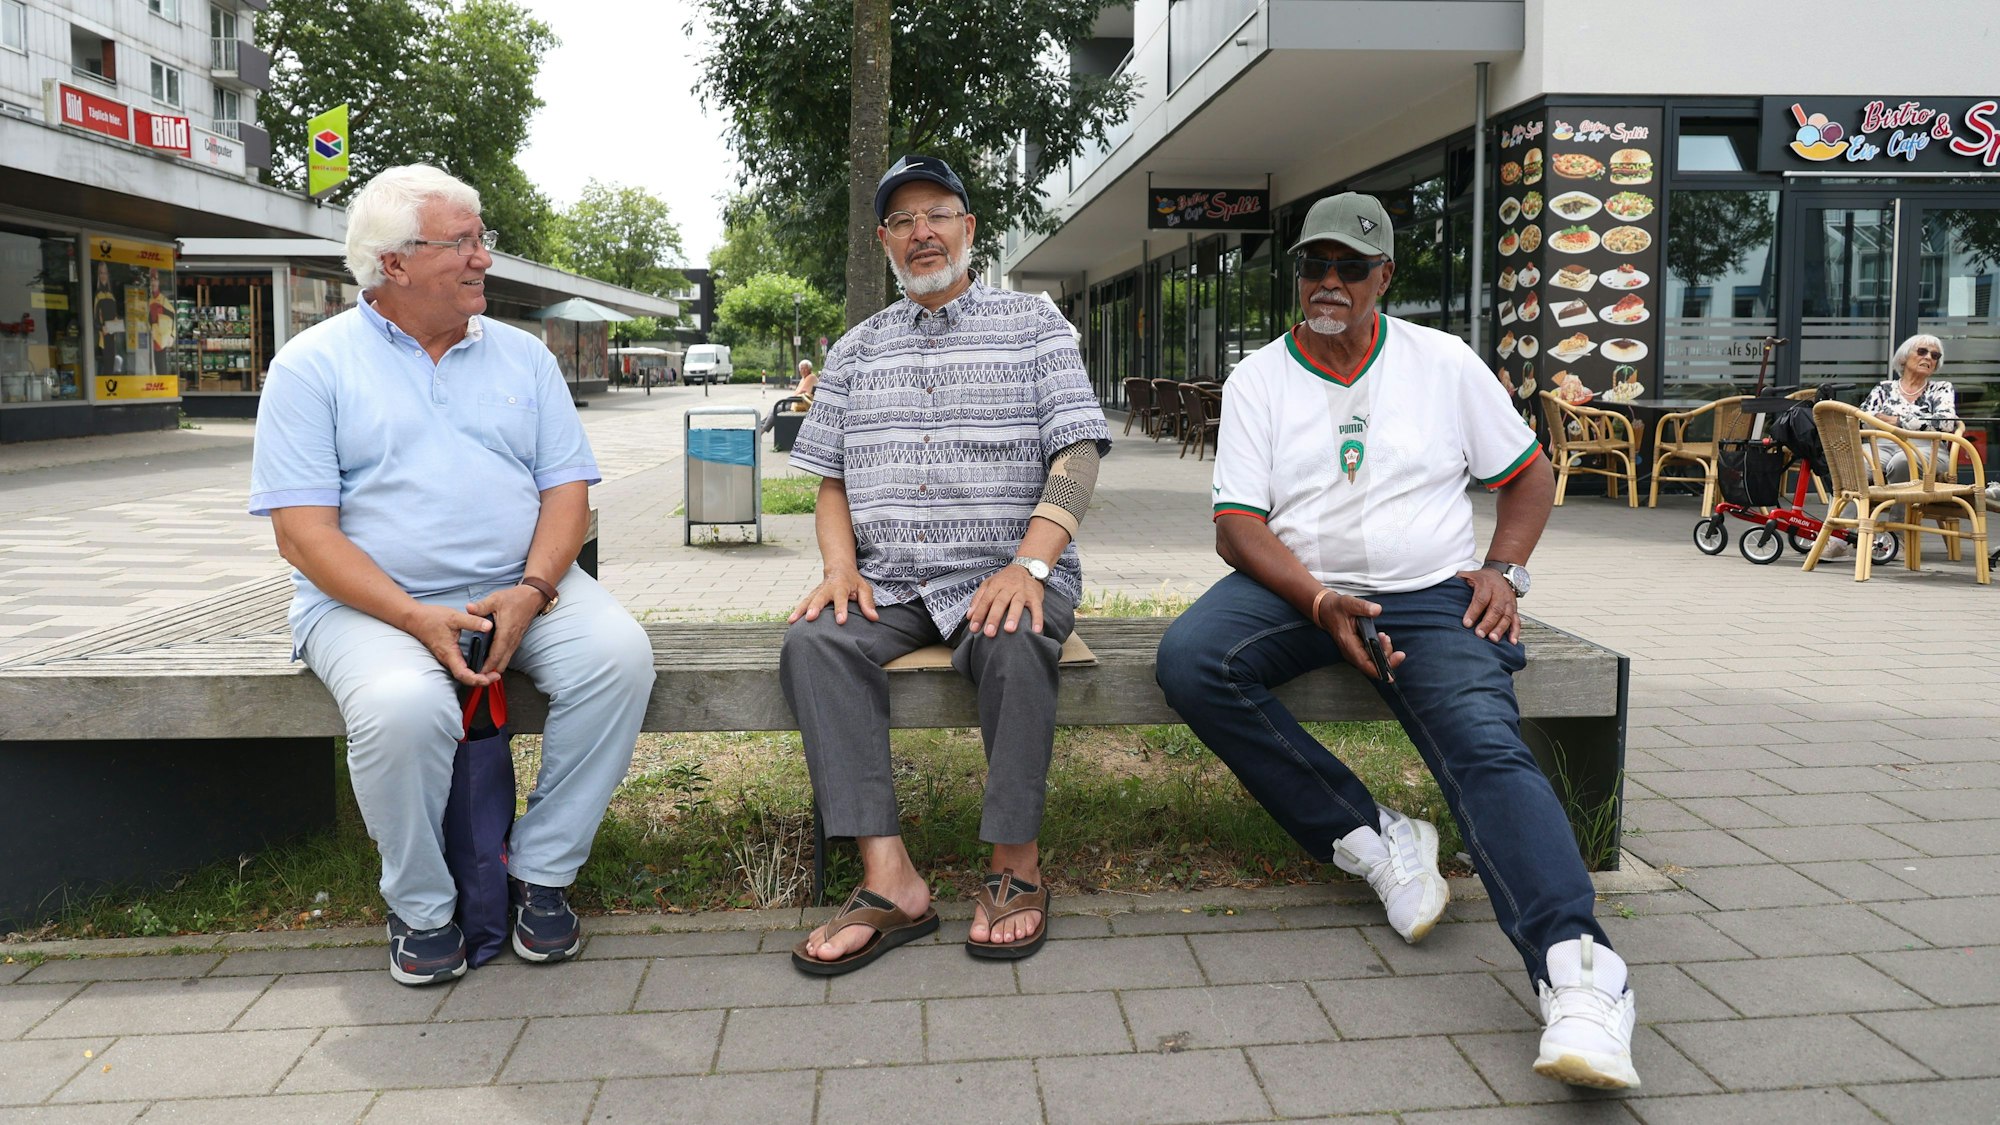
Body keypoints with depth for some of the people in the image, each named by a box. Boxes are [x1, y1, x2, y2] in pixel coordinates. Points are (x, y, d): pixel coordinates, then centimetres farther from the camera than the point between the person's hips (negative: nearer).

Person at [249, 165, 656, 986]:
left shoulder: (522, 355, 13)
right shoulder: (313, 363, 2)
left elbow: (566, 488, 7)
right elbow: (302, 529, -6)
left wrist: (531, 590, -14)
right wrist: (417, 618, -21)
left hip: (520, 590, 3)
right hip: (371, 601, -3)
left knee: (619, 653, -26)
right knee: (401, 707, -34)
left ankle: (542, 872, -9)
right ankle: (420, 908, -7)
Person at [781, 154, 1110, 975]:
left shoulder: (1034, 325, 8)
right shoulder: (856, 349, 19)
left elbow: (1077, 456, -3)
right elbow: (832, 482, 17)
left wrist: (1028, 566, -19)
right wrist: (841, 567, -5)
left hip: (1003, 574, -3)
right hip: (889, 583, 3)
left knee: (1013, 645, -35)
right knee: (813, 641, -26)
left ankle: (1014, 869, -19)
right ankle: (889, 880, -27)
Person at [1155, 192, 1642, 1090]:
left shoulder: (1444, 362, 9)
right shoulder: (1259, 379, 6)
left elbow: (1529, 474, 18)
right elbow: (1237, 527, -3)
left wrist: (1503, 571, -1)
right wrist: (1319, 603, -20)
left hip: (1429, 595, -1)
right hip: (1296, 588, 1)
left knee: (1486, 746, -27)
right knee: (1189, 659, -28)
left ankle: (1577, 968, -39)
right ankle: (1372, 840, -19)